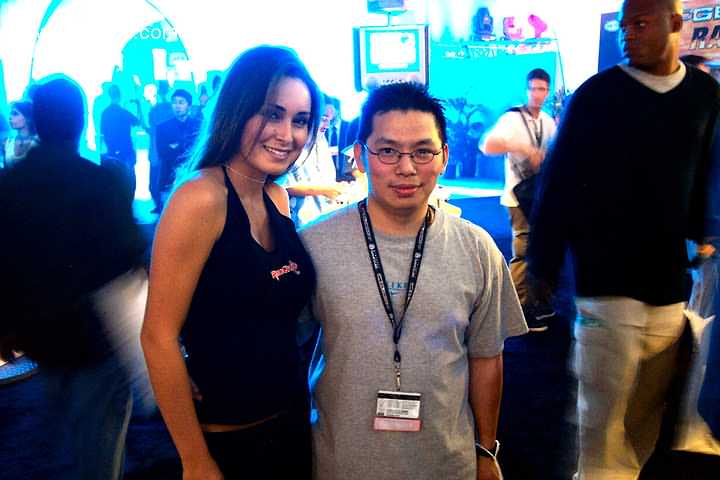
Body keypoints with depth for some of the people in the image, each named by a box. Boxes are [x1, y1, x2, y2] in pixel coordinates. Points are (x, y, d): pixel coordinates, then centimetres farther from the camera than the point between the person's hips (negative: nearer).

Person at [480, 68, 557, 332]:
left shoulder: (548, 121, 10)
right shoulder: (512, 118, -11)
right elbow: (487, 145, -27)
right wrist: (523, 148, -35)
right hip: (520, 196, -7)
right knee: (523, 252, -8)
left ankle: (535, 301, 26)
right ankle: (520, 309, 0)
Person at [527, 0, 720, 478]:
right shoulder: (597, 93, -5)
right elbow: (558, 182, -7)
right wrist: (543, 267, -8)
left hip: (671, 286, 4)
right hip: (607, 282, -4)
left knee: (647, 416, 14)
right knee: (602, 421, 0)